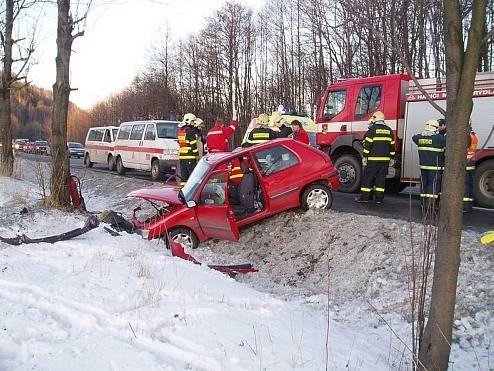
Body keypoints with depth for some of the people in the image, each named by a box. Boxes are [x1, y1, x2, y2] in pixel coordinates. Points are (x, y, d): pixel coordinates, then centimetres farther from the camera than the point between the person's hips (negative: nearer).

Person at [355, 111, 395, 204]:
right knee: (381, 178, 7)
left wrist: (365, 157, -5)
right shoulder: (389, 130, 11)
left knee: (368, 177, 1)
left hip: (373, 159, -5)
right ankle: (379, 198, 8)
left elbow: (368, 144, -9)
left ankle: (364, 197, 2)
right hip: (385, 159, 5)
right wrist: (391, 158, 19)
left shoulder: (372, 129, -5)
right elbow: (392, 145, 13)